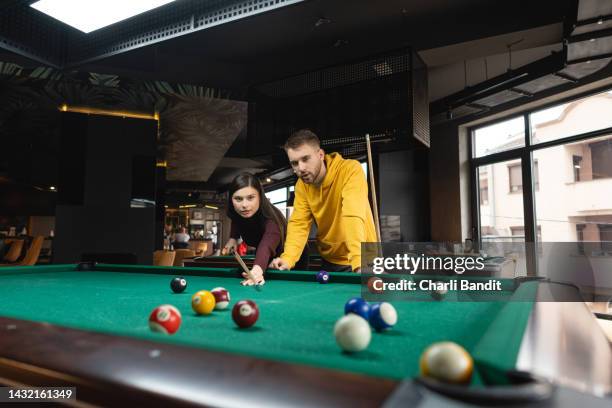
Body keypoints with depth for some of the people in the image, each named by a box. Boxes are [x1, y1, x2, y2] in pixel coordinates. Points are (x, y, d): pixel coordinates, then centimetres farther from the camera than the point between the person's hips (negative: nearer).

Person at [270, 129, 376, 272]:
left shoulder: (351, 170, -24)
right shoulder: (301, 186, -6)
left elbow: (354, 217, -37)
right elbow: (299, 223, -13)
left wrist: (359, 262, -48)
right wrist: (287, 259, -30)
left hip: (361, 260, -5)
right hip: (329, 261, 5)